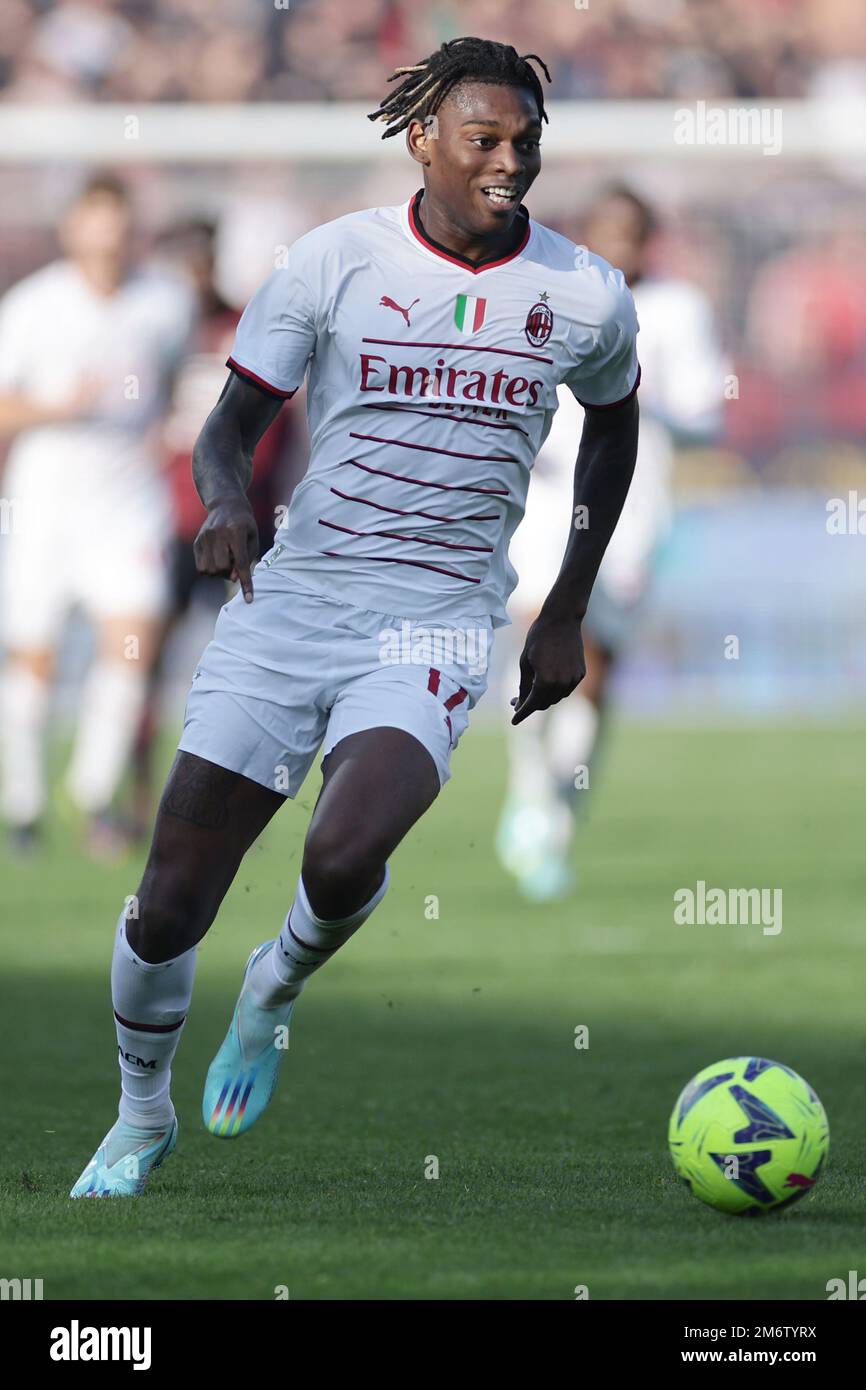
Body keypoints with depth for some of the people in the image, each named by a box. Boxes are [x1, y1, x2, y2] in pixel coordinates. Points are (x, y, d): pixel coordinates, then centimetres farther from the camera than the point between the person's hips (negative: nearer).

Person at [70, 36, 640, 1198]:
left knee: (344, 856, -28)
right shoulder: (338, 260, -3)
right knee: (172, 897, -2)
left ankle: (278, 990, 8)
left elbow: (614, 421, 21)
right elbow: (234, 423, 2)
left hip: (438, 624, -1)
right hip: (293, 597, 1)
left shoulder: (586, 298, 0)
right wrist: (225, 500, -22)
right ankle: (142, 1120, 25)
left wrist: (568, 613, 18)